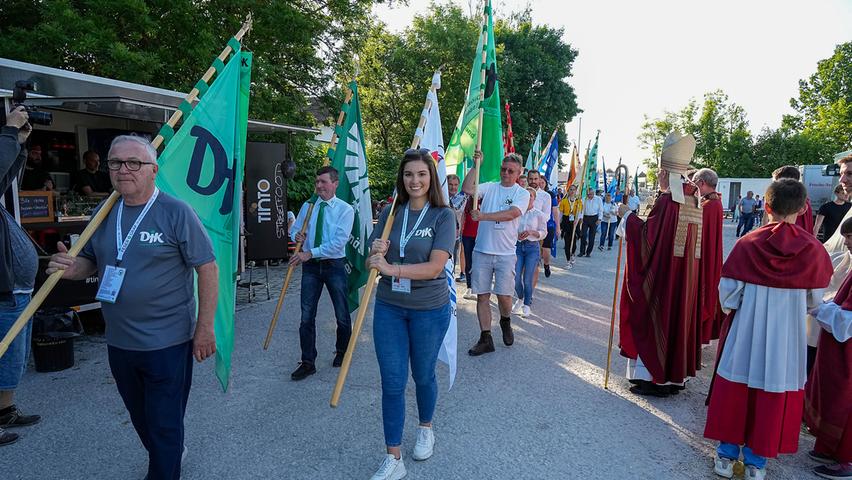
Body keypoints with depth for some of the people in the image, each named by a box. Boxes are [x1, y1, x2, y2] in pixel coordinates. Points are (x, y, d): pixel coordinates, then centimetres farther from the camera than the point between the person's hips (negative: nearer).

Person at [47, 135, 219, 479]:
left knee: (164, 425, 6)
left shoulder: (176, 212, -13)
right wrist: (72, 268, -10)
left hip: (167, 343, -6)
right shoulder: (104, 214, 5)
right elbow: (90, 262, 14)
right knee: (140, 418, 24)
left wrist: (205, 328, -16)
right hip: (119, 343, 7)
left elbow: (207, 268, -13)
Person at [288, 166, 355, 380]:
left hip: (335, 266, -3)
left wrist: (309, 253, -22)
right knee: (307, 316, 3)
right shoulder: (307, 206, 5)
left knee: (342, 314, 11)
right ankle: (308, 363, 13)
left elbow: (338, 242, -18)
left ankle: (341, 353, 34)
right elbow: (294, 229, 14)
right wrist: (296, 235, -10)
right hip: (310, 266, 3)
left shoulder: (345, 209, -9)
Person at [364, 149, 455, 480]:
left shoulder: (443, 216, -10)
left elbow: (435, 266, -21)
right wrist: (375, 255, -21)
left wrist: (391, 268, -31)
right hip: (389, 307, 3)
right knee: (392, 382, 4)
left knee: (422, 375, 17)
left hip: (429, 309, -2)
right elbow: (372, 263, 2)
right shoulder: (390, 213, 1)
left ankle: (425, 428, 46)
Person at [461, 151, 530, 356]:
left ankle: (505, 322, 33)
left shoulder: (522, 193, 1)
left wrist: (483, 216, -22)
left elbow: (511, 214, -17)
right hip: (482, 251, 2)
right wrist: (475, 165, -10)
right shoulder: (490, 187, 7)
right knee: (482, 295, 5)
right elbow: (466, 189, -9)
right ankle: (485, 339, 14)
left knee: (504, 295, -1)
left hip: (505, 253, -2)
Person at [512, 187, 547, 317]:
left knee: (527, 279, -2)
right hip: (518, 246, 1)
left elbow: (543, 233, 0)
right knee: (516, 278, -1)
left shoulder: (539, 214, 0)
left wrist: (532, 232, -17)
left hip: (532, 247, -1)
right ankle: (520, 299, 28)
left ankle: (527, 304, 18)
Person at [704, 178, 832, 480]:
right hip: (788, 338, 1)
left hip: (746, 332, -1)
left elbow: (728, 292, -8)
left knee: (735, 388, 13)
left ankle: (727, 455, 23)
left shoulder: (748, 244, -11)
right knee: (775, 395, 13)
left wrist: (732, 309, 13)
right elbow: (815, 299, 3)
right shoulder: (813, 249, -7)